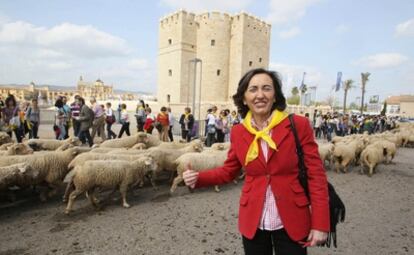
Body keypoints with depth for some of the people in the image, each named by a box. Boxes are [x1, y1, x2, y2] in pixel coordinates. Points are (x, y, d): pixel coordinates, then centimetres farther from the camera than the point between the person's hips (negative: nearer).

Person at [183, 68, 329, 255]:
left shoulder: (299, 125, -11)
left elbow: (316, 175, -8)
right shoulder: (238, 132, -4)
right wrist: (198, 178, -9)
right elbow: (229, 171, 7)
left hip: (292, 221, -2)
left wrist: (320, 224, -10)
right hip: (253, 220, 2)